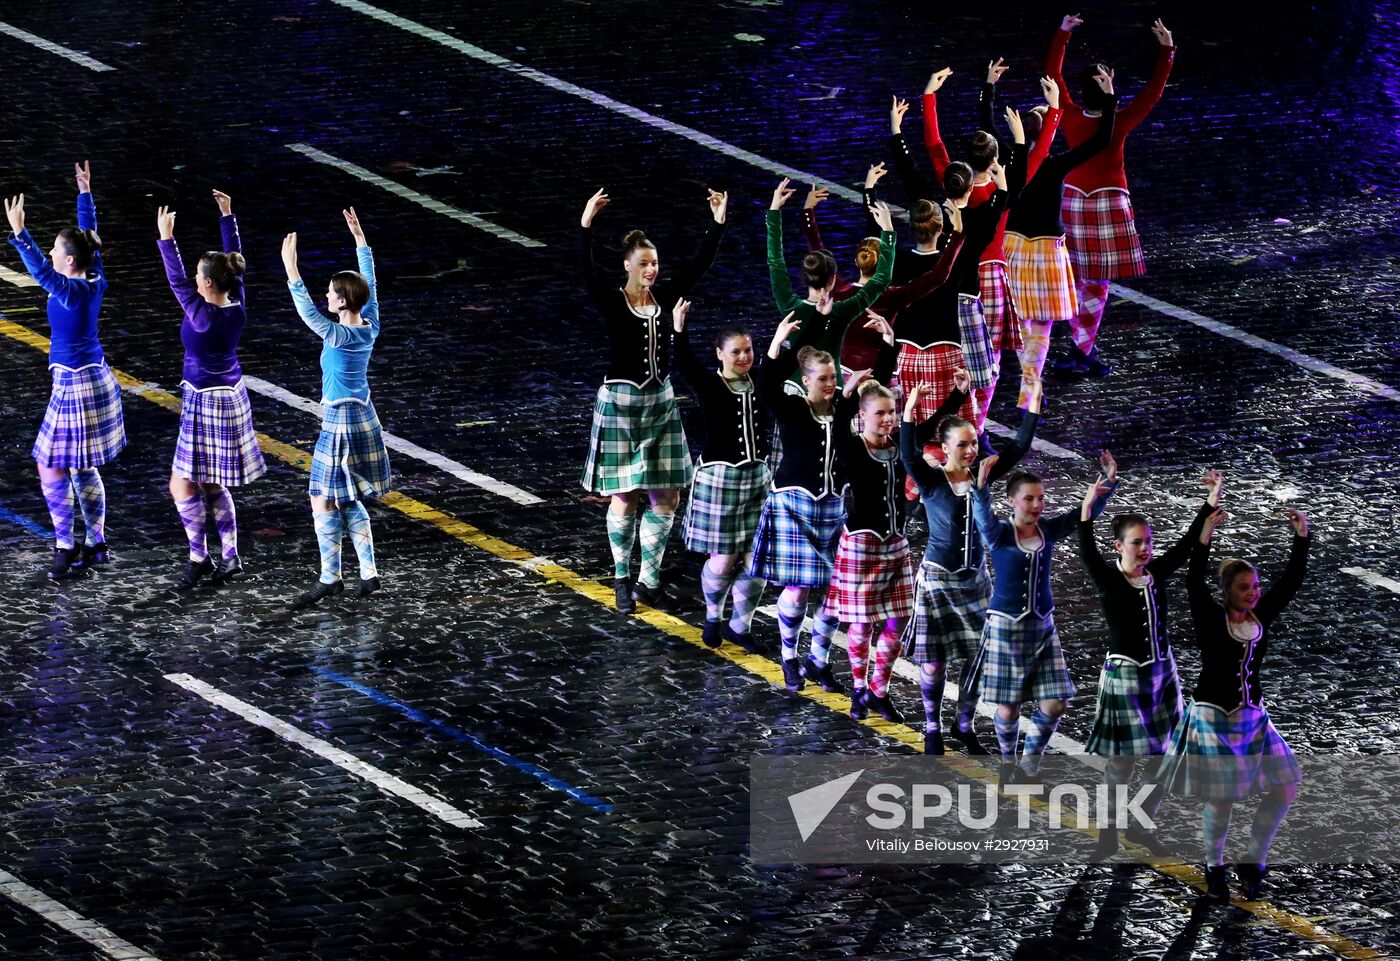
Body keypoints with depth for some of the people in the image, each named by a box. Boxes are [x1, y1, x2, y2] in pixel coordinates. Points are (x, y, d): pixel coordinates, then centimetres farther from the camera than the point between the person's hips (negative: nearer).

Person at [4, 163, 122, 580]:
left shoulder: (72, 292, -21)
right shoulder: (95, 280, 0)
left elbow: (40, 271, -35)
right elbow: (89, 237, 13)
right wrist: (85, 194, 19)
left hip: (73, 385, -9)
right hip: (96, 379, 9)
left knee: (53, 468, -2)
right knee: (84, 470, 15)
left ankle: (66, 548, 1)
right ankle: (96, 545, 20)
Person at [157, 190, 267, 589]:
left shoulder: (203, 316, -23)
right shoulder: (237, 306, -4)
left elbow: (177, 281, -17)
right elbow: (234, 257, 5)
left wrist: (166, 239, -12)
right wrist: (227, 215, 9)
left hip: (205, 403, -9)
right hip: (232, 395, 9)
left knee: (183, 486, 0)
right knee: (213, 485, 16)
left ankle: (199, 558, 5)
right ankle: (229, 557, 17)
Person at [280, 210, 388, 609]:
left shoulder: (340, 336, -21)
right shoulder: (370, 326, -1)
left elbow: (309, 314, -32)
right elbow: (369, 282, 11)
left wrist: (292, 272, -32)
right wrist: (360, 239, 17)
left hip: (340, 424, -8)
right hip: (365, 420, 8)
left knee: (324, 502, 0)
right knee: (350, 502, 15)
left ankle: (329, 578, 5)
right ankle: (368, 574, 15)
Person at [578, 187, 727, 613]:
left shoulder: (664, 297, 3)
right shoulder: (612, 302, -10)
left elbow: (699, 265, 2)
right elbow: (586, 273, -27)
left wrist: (718, 222, -6)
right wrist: (586, 224, -38)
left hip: (660, 402, 5)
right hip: (620, 403, -5)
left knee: (666, 497, 4)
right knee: (624, 497, 2)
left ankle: (648, 578, 16)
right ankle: (622, 579, 16)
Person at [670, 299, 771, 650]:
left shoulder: (761, 382, 3)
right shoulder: (709, 384, -9)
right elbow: (686, 365, -26)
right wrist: (678, 329, -40)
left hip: (758, 477, 4)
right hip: (719, 478, -4)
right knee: (723, 561, 0)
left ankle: (739, 624, 21)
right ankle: (712, 616, 29)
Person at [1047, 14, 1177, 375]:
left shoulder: (1069, 116, -10)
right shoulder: (1118, 123, -20)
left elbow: (1053, 75, 2)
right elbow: (1153, 92, -19)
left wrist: (1063, 33, 8)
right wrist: (1166, 51, -17)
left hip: (1074, 200, 5)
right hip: (1108, 202, -5)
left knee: (1077, 275, 16)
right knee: (1098, 279, -1)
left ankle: (1083, 341, 23)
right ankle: (1082, 350, -3)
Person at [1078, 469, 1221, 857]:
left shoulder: (1157, 573, 0)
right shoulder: (1108, 580, -14)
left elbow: (1187, 545, -4)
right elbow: (1088, 554, -31)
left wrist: (1212, 501, -13)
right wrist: (1087, 510, -45)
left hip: (1162, 673, 5)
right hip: (1124, 676, -5)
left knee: (1164, 759, 9)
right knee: (1121, 763, 0)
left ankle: (1141, 827, 27)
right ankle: (1108, 829, 17)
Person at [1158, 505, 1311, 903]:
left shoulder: (1262, 617, 2)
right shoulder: (1211, 619, -11)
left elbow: (1291, 581, 0)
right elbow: (1194, 583, -27)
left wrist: (1301, 537, -11)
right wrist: (1205, 536, -37)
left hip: (1252, 720, 5)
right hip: (1212, 718, -5)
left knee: (1284, 788, 1)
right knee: (1220, 800, 0)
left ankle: (1252, 862, 16)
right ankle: (1214, 869, 23)